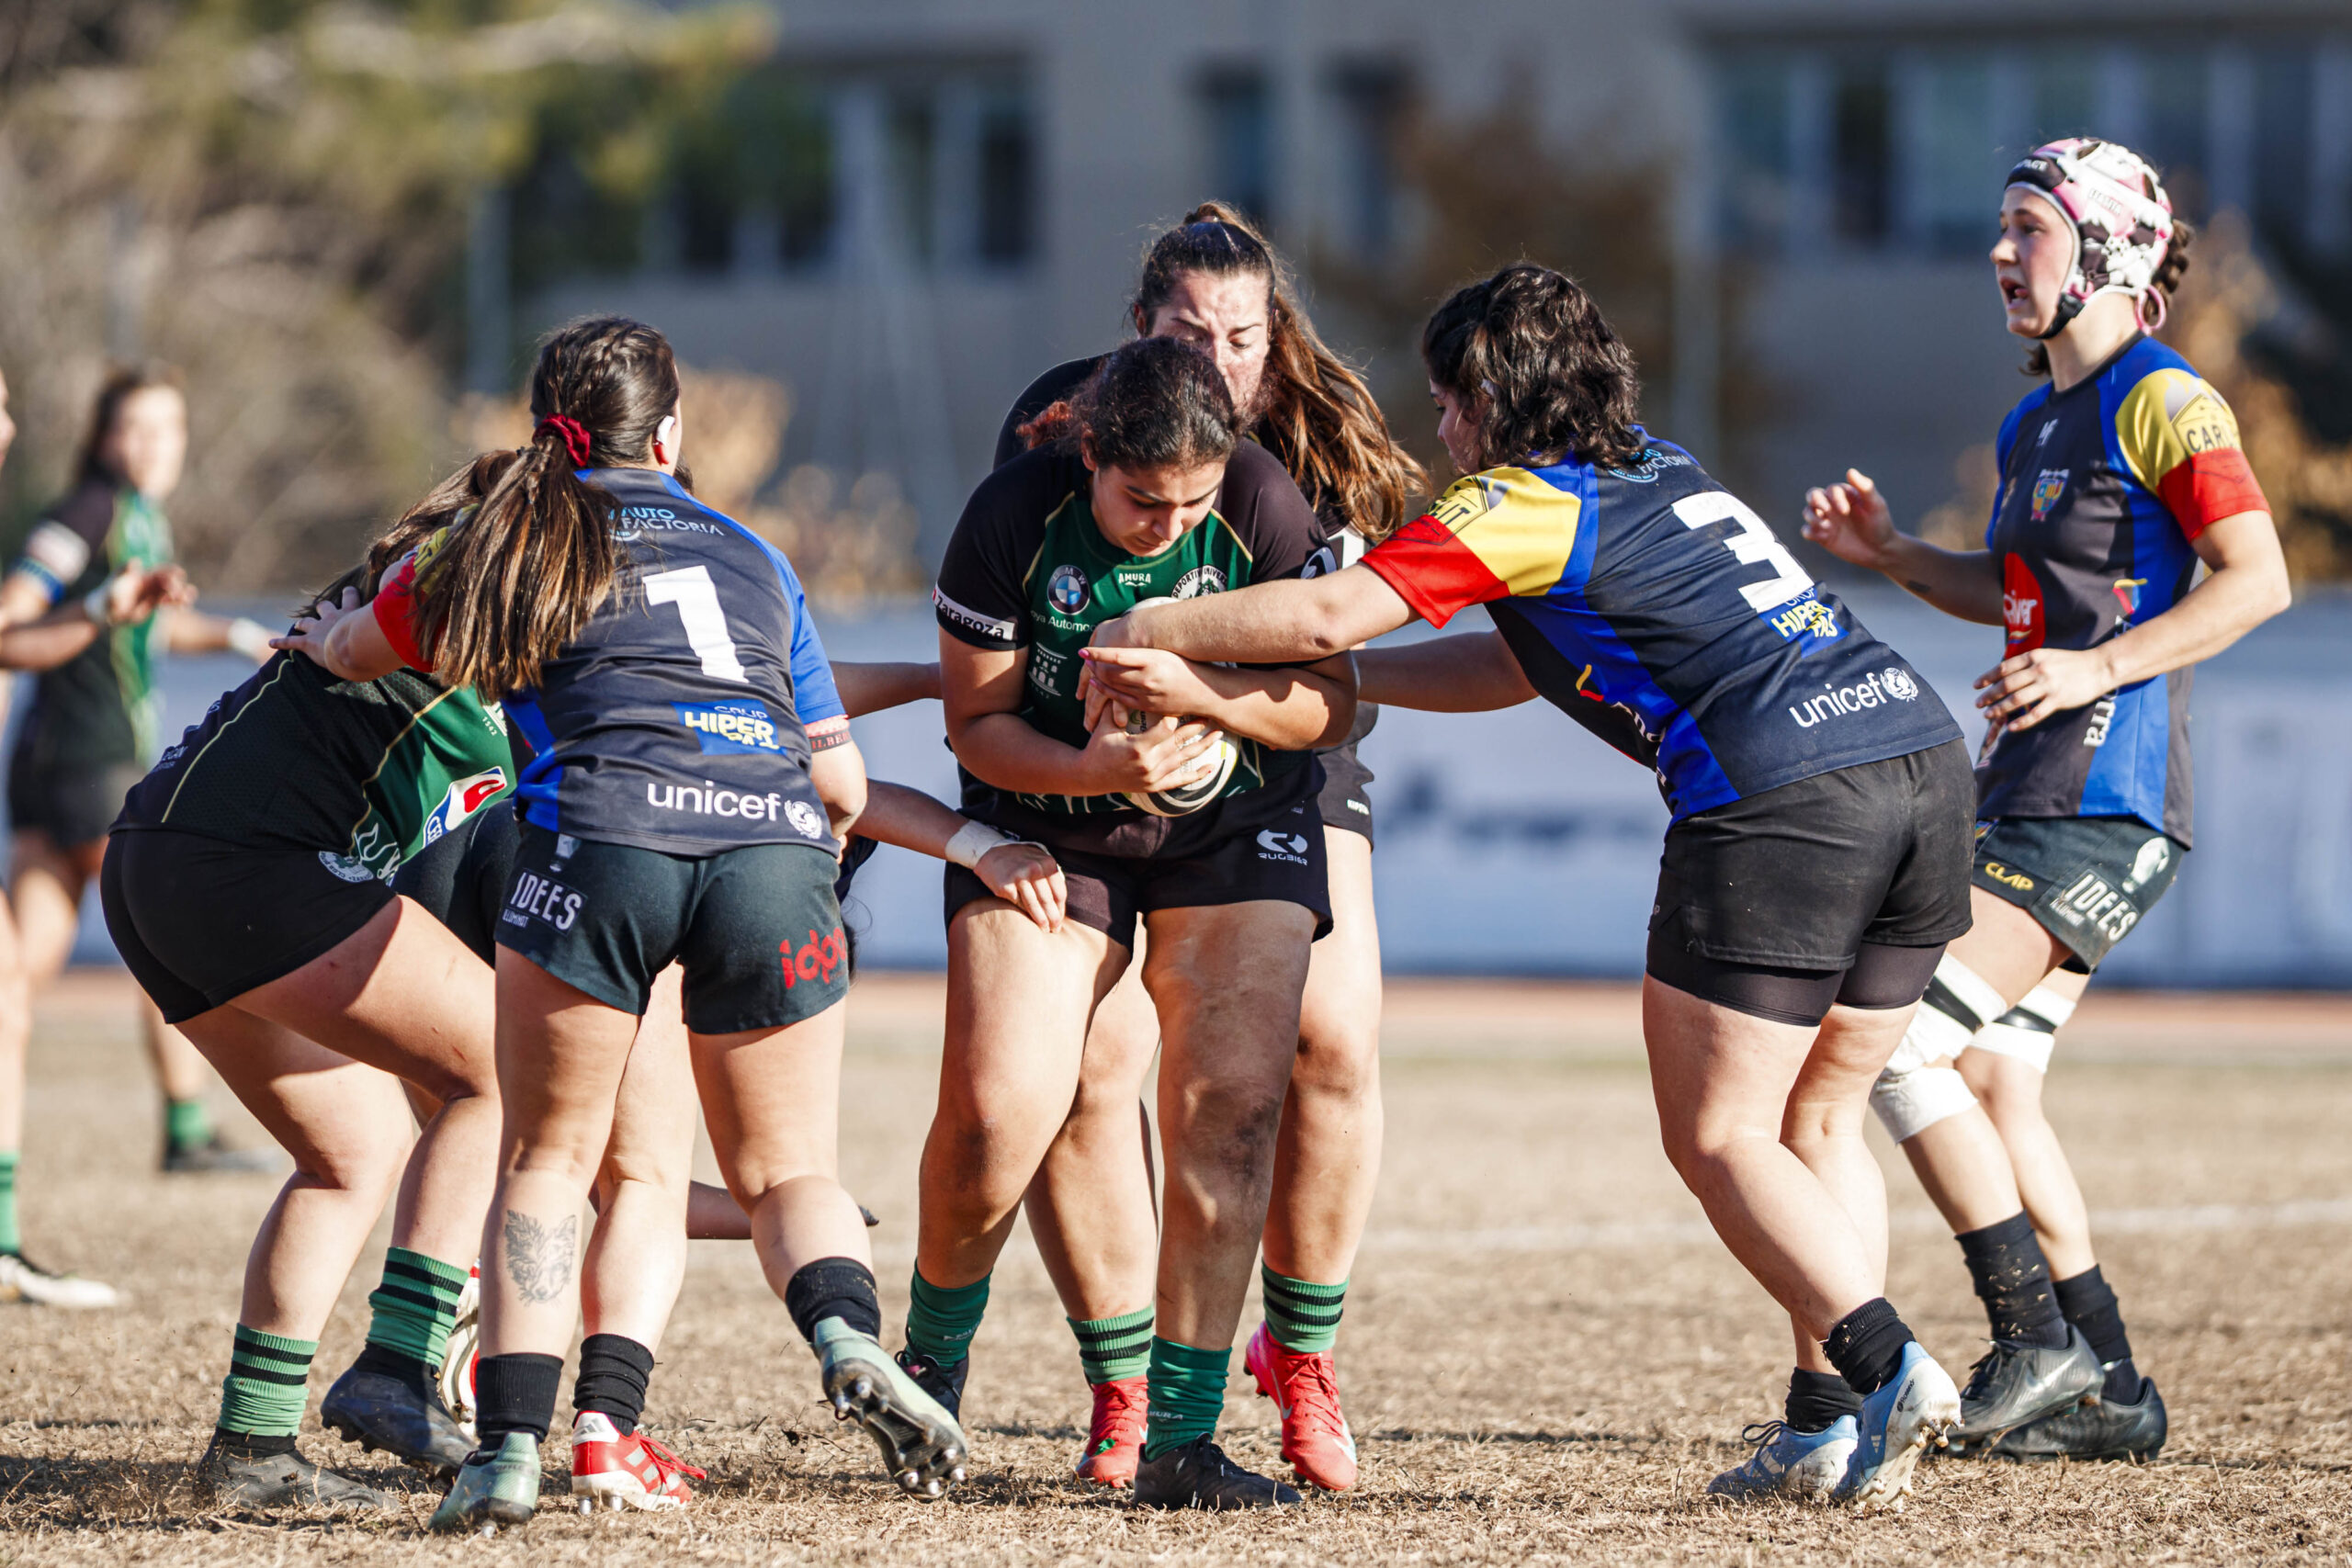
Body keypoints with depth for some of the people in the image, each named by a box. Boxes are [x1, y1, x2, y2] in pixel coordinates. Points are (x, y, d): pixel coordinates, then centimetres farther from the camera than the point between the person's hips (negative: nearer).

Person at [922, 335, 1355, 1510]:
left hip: (1235, 830, 1)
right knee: (997, 1111, -14)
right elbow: (977, 724, -11)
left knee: (1230, 1108, -13)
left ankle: (1180, 1440, -5)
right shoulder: (1012, 519, -20)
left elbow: (1330, 699, -11)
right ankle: (932, 1357, 16)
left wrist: (1196, 692, -30)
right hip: (1044, 823, -1)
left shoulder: (1265, 508, -18)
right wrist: (1095, 768, -31)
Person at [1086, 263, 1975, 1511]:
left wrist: (1144, 632, 7)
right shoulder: (1657, 472, 27)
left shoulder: (1526, 503, 1)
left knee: (1720, 1137, -1)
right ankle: (1832, 1427, 6)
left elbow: (1329, 615, -7)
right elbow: (1529, 666, 31)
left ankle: (1888, 1367, -15)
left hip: (1782, 799, -8)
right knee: (1813, 1126, 13)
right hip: (1922, 754, 8)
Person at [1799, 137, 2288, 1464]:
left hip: (2100, 805, -10)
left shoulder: (2161, 401, -10)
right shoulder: (2037, 423, 17)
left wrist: (2095, 669, -24)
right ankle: (2107, 1393, 15)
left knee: (1906, 1051, -14)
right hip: (2032, 803, 10)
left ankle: (2038, 1342, -8)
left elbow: (2258, 579, -17)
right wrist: (1890, 553, 15)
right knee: (1991, 1080, 10)